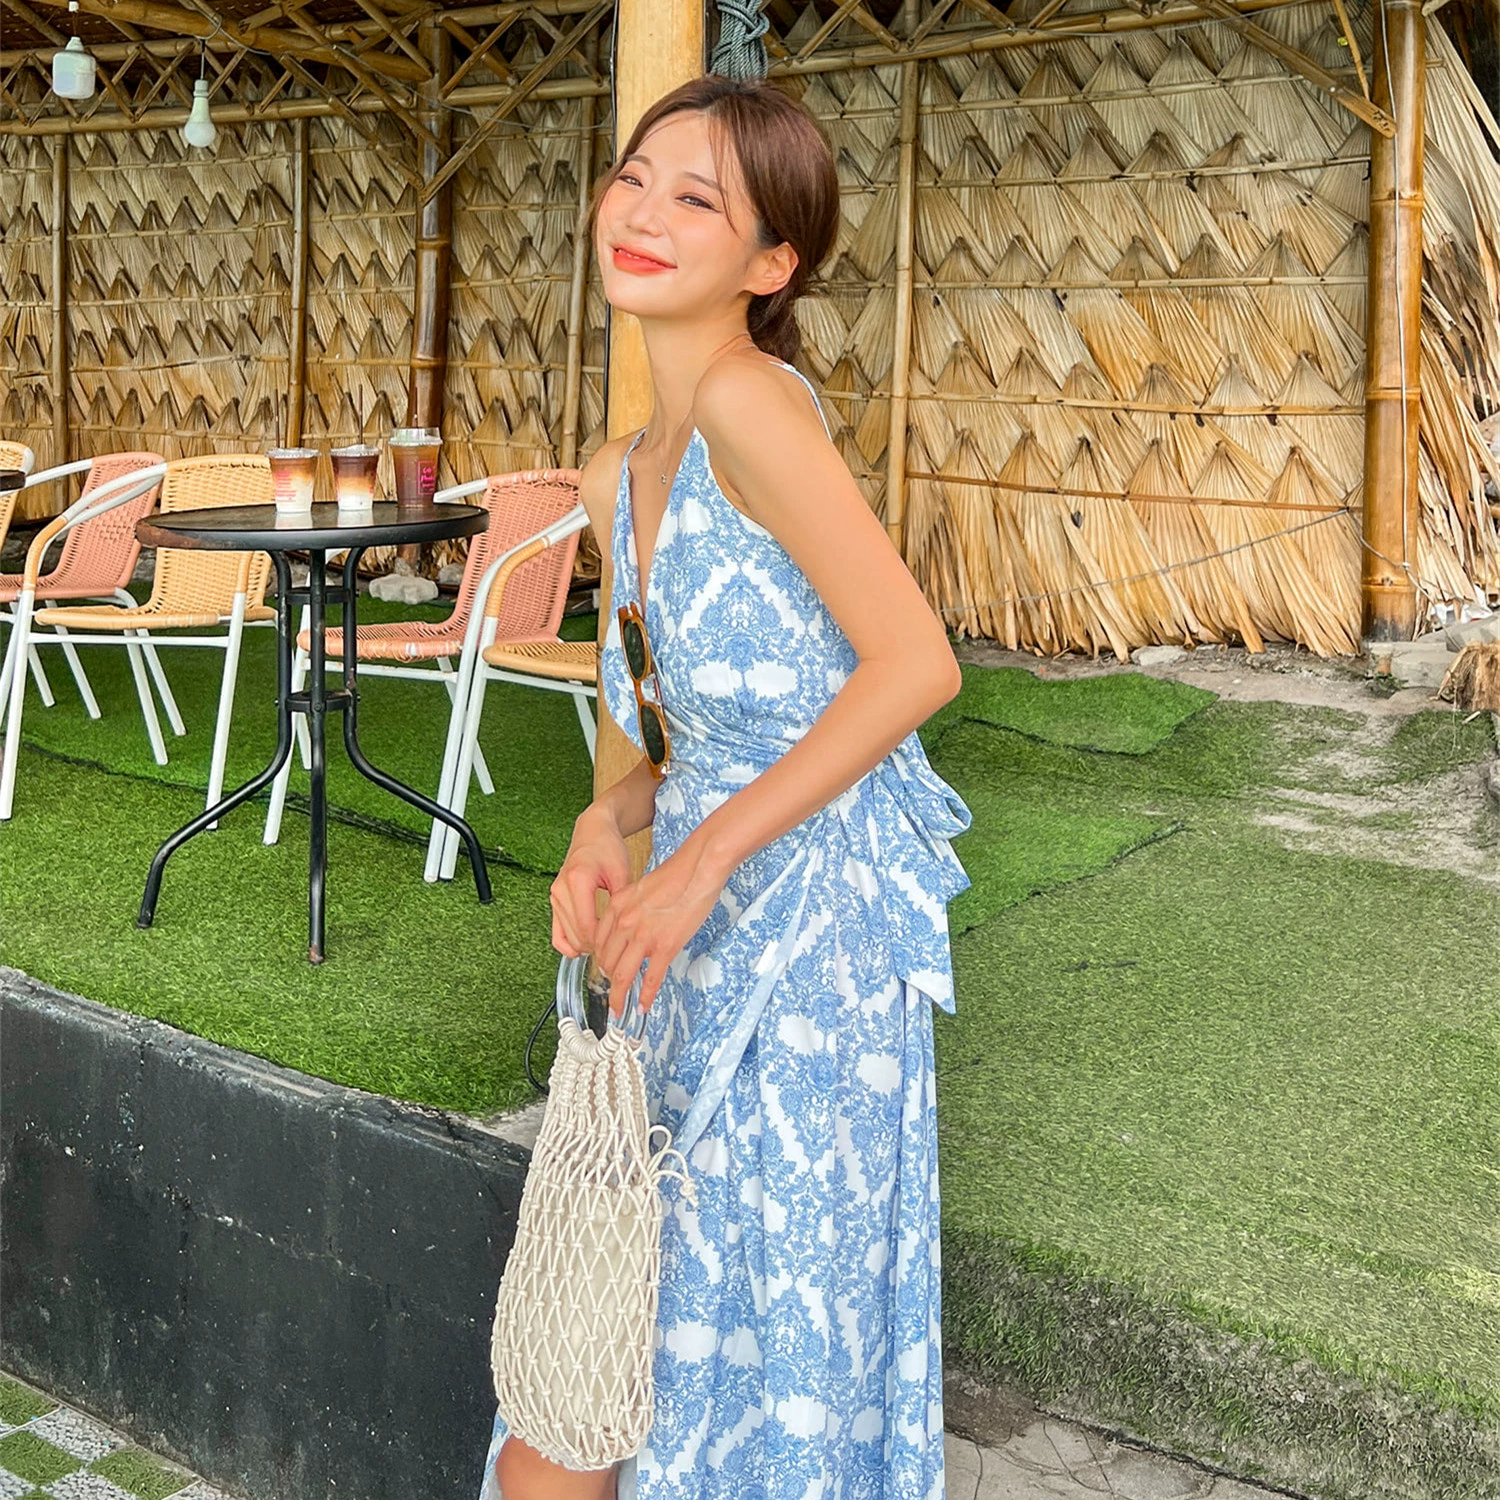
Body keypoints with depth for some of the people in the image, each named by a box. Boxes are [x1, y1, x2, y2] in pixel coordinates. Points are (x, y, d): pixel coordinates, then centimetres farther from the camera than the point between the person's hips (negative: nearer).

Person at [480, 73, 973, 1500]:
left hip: (806, 916, -8)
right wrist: (607, 826, -2)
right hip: (703, 945, 8)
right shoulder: (616, 474, 11)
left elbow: (914, 663, -21)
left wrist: (702, 857, -19)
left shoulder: (749, 399, -14)